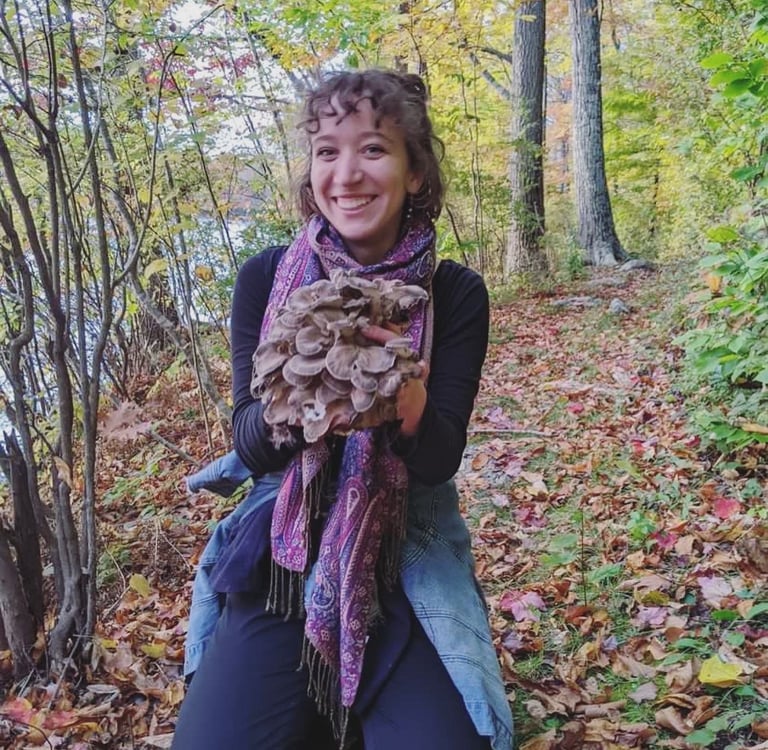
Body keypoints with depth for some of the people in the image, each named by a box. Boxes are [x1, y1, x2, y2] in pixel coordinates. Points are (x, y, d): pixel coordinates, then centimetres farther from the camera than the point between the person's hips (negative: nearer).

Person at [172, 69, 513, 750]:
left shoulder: (455, 293, -7)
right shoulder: (267, 278, -6)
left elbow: (439, 460, -10)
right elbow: (249, 445, -9)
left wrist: (410, 405, -34)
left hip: (409, 562, 0)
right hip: (285, 562, 1)